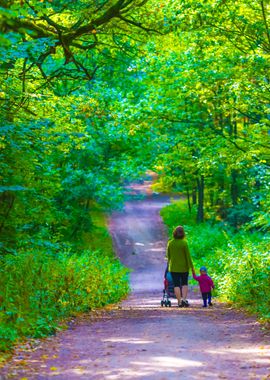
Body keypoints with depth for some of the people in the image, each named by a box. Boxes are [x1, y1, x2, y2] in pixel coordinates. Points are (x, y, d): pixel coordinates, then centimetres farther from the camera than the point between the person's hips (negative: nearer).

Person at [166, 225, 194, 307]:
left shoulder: (170, 243, -3)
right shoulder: (184, 243, -12)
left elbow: (168, 255, 6)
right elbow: (188, 255, -11)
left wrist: (169, 264, 23)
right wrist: (191, 266, -5)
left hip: (173, 267, 1)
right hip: (184, 267, -1)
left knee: (176, 285, 5)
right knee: (184, 284, 15)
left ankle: (180, 302, 2)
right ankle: (184, 299, -2)